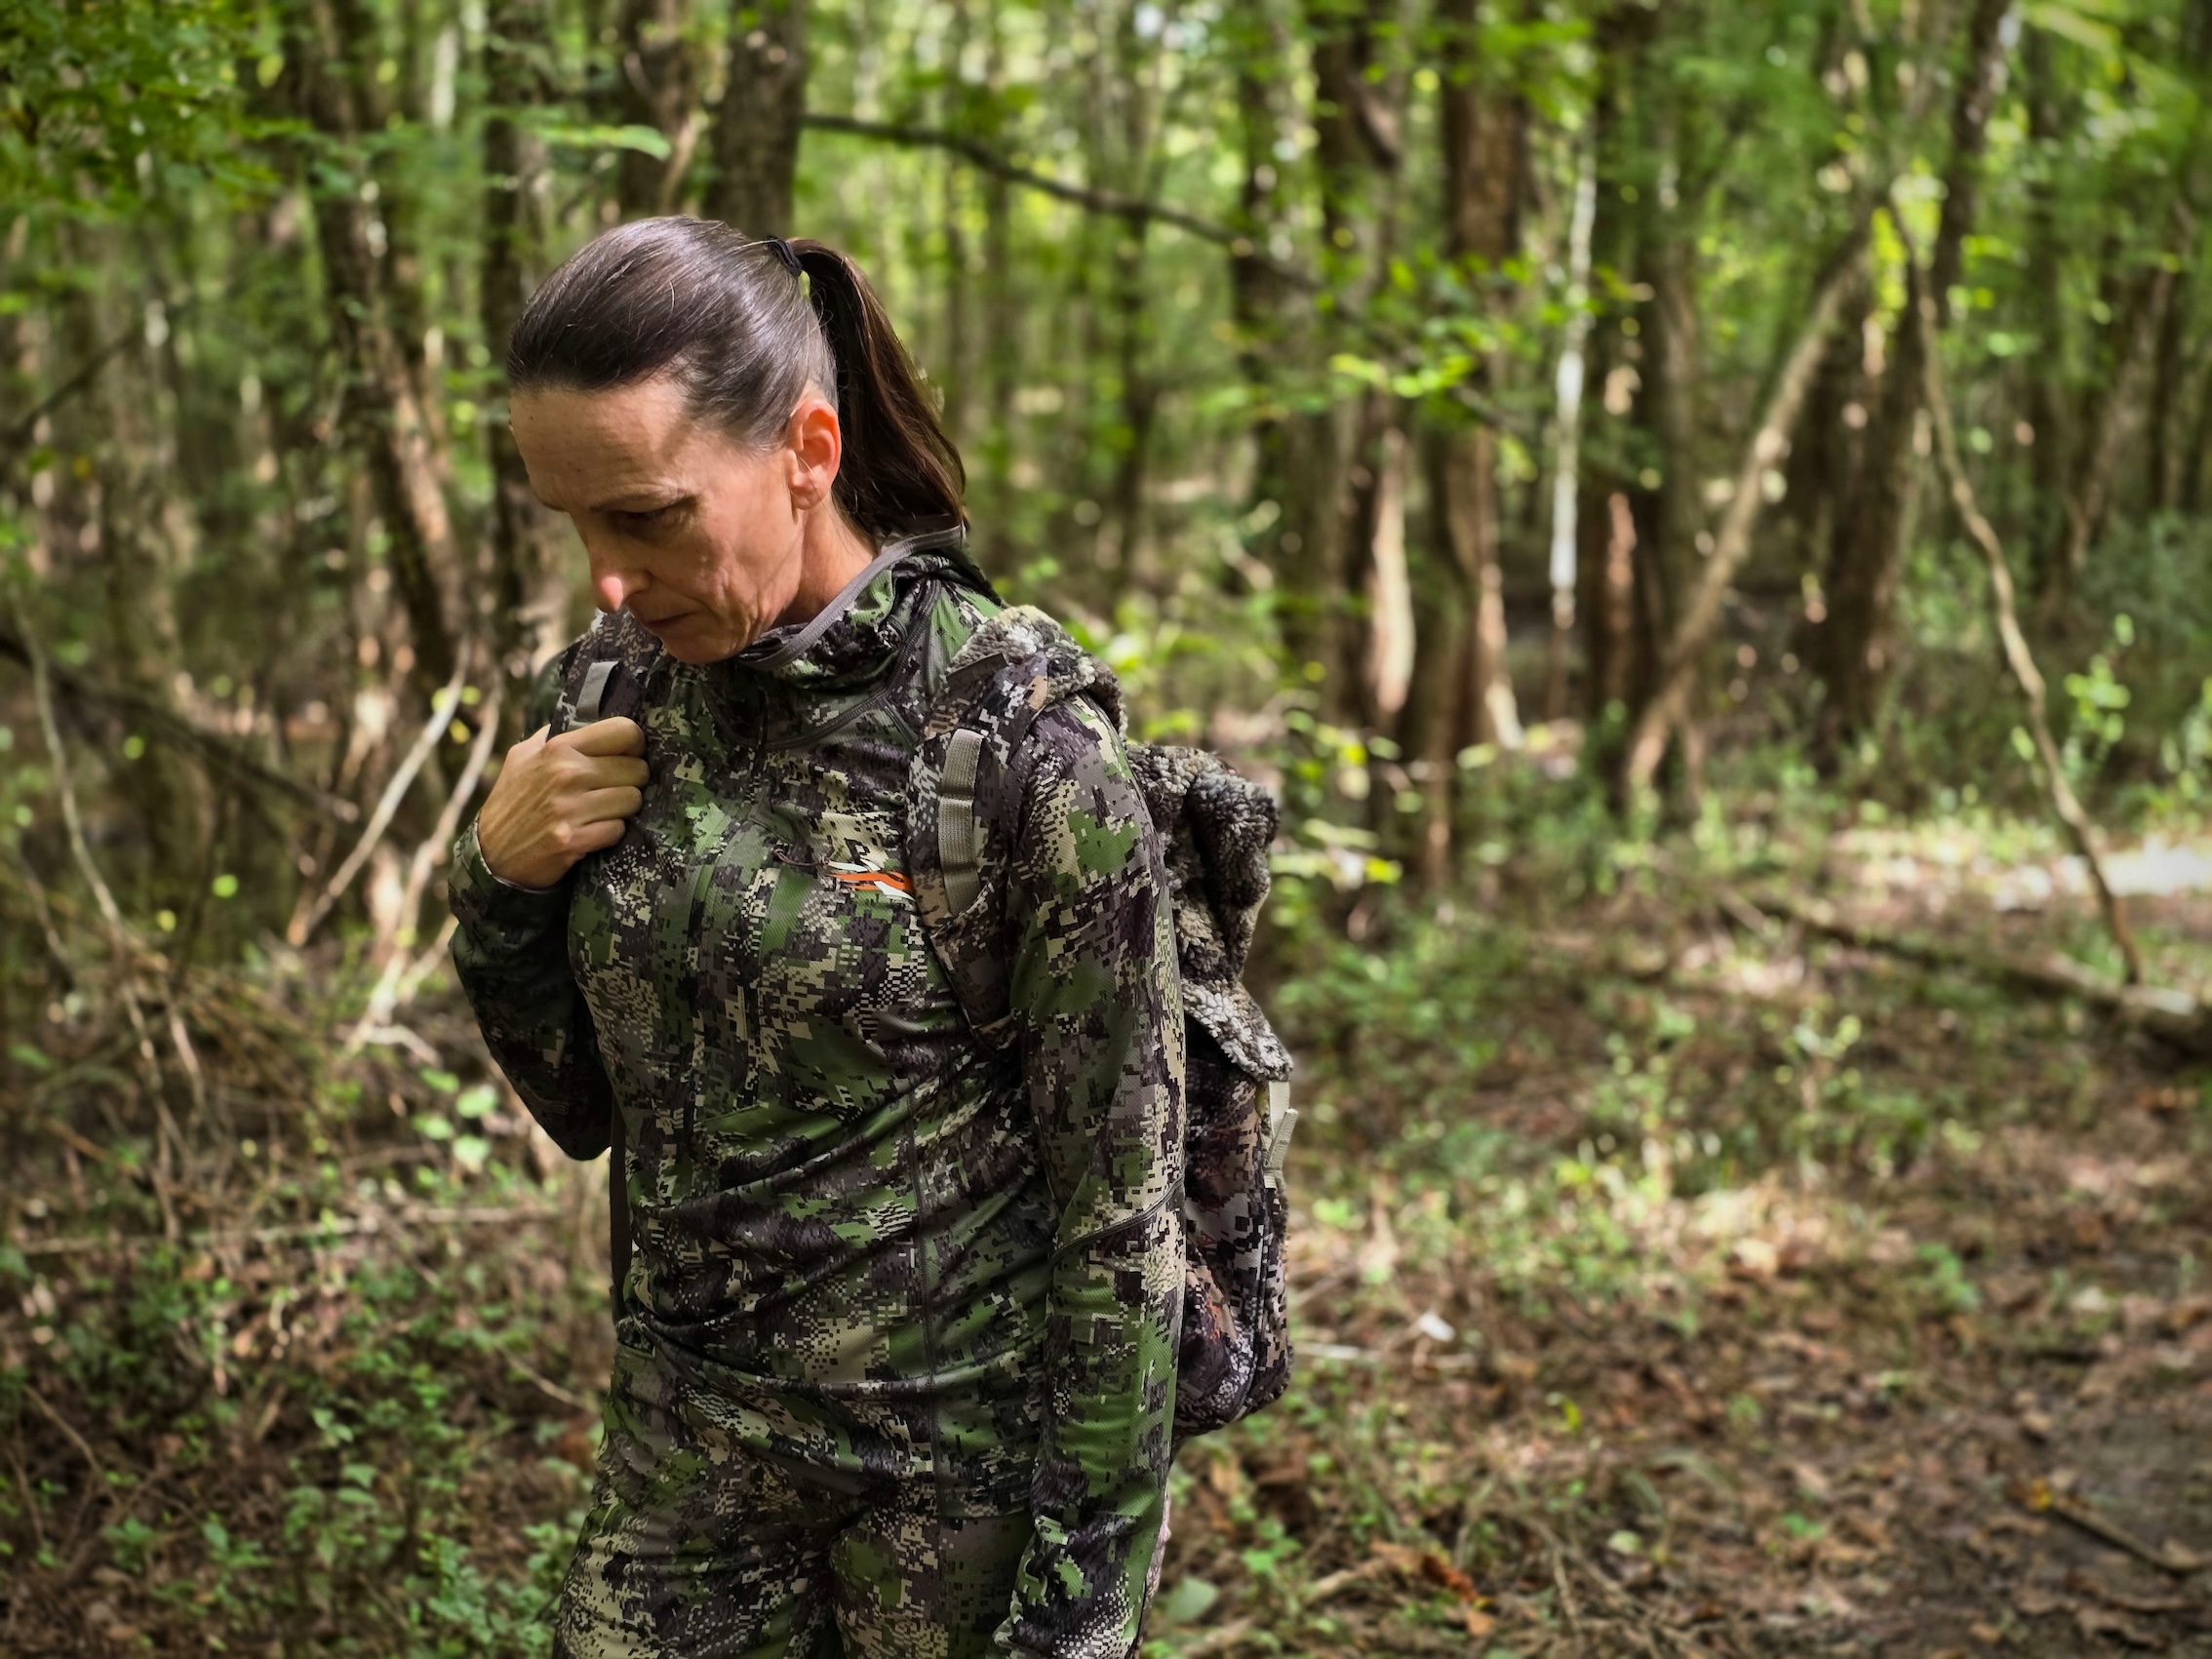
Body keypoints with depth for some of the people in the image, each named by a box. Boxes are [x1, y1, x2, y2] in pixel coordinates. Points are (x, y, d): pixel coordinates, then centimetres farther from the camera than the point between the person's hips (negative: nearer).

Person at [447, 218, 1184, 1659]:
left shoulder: (1022, 737, -18)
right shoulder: (624, 702, -1)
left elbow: (1123, 1201, -14)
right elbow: (590, 1108, 9)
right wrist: (504, 886, -8)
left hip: (963, 1459, -5)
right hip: (691, 1437, 5)